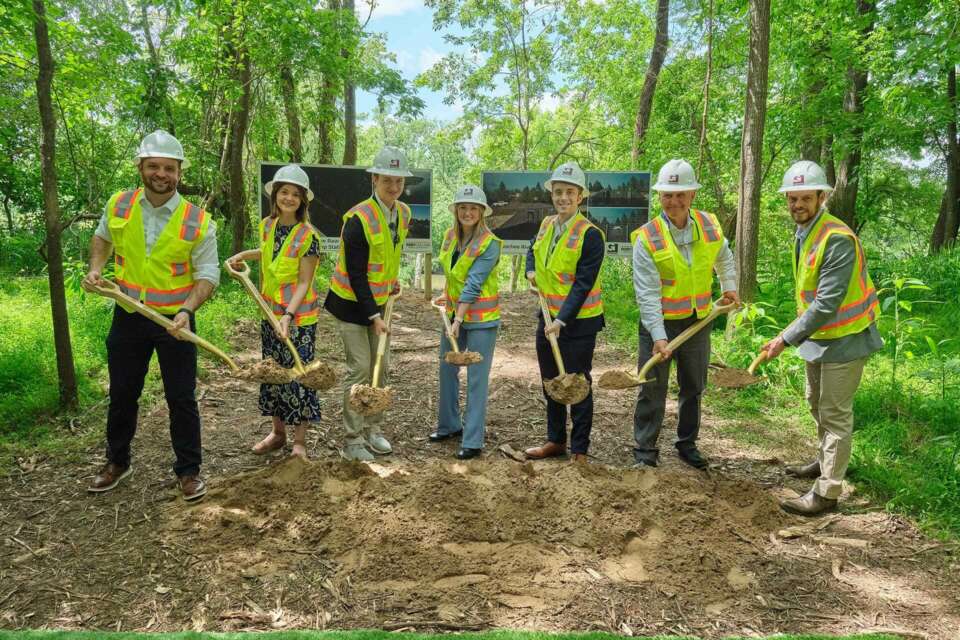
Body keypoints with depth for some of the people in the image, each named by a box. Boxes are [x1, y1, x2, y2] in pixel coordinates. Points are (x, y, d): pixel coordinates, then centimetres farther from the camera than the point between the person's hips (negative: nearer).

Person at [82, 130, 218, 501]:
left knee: (181, 398, 5)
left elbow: (208, 274, -12)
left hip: (175, 321, -3)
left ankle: (189, 470, 22)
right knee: (122, 394, 17)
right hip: (128, 317, 3)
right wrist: (95, 268, -1)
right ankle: (117, 462, 38)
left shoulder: (197, 221, -13)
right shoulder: (119, 205, -3)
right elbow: (102, 238, 18)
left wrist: (186, 310, -28)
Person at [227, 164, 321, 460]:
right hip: (270, 313, 7)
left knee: (298, 376, 1)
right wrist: (244, 255, 13)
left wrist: (288, 315, -28)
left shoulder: (308, 235, -17)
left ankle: (300, 442, 13)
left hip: (299, 316, -6)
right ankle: (278, 432, 30)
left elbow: (304, 282, -18)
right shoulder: (267, 225, 2)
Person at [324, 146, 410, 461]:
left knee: (381, 367, 9)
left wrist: (391, 281, 10)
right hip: (351, 302, -7)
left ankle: (372, 429, 22)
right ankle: (352, 440, 4)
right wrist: (374, 317, -23)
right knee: (359, 369, -7)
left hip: (378, 300, 7)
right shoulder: (358, 219, -23)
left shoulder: (404, 213, 0)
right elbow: (356, 275, -23)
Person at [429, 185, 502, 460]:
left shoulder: (490, 244, -18)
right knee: (447, 369, 15)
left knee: (477, 378, -3)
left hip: (481, 317, -7)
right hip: (454, 311, 7)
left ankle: (473, 441, 6)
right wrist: (446, 295, 13)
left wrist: (458, 320, -26)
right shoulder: (451, 235, 3)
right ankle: (449, 424, 33)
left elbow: (473, 285, -23)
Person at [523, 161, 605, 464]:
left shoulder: (590, 234, -16)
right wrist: (531, 271, 6)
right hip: (548, 317, 7)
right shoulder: (547, 225, 5)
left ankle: (579, 450, 16)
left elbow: (583, 284, -20)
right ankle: (555, 440, 32)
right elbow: (533, 249, 27)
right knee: (550, 383, 17)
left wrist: (562, 320, -26)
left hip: (578, 322, -7)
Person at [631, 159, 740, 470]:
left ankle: (687, 444, 34)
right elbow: (647, 293, -21)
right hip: (660, 323, -4)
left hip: (698, 321, 5)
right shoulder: (648, 238, -17)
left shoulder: (710, 225, -3)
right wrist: (658, 336, -27)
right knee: (653, 390, 1)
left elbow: (724, 257, 21)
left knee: (693, 387, 17)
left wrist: (730, 287, 11)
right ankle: (645, 451, 15)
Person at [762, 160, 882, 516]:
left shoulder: (838, 239, -26)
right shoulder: (802, 234, 4)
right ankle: (825, 462, 43)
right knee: (817, 403, 23)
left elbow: (827, 304, -29)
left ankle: (827, 492, 7)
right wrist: (798, 330, 13)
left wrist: (787, 339, -26)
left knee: (835, 413, -2)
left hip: (844, 339, -9)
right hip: (817, 335, 9)